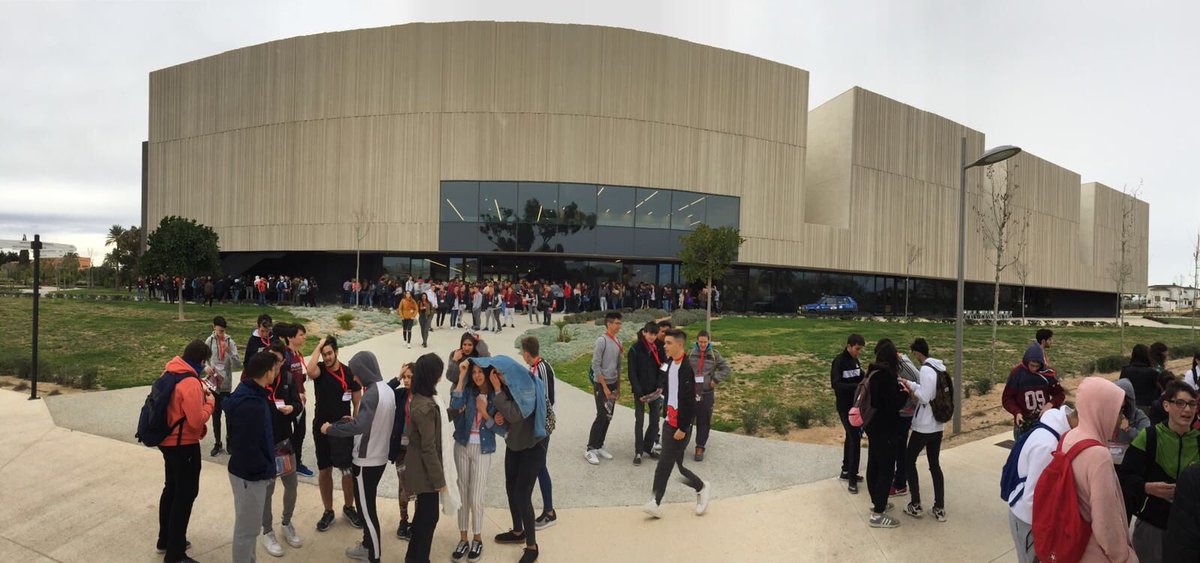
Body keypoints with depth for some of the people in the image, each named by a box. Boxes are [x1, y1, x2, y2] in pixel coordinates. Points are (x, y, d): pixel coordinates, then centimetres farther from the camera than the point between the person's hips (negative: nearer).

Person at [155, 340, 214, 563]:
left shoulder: (169, 373, 2)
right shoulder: (191, 383, -25)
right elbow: (196, 421, -25)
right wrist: (208, 403, -9)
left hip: (167, 441, 9)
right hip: (184, 445, -9)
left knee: (171, 489, 22)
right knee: (186, 495, 0)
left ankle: (165, 539, 37)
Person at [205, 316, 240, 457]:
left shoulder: (230, 341, -4)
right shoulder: (209, 341, -2)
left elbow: (237, 362, -8)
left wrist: (228, 351, -24)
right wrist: (206, 367, -16)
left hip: (226, 383, -1)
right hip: (214, 383, 1)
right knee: (215, 414, 9)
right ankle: (217, 443, 20)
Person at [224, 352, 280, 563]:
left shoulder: (251, 394, 4)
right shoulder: (249, 405, -29)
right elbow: (248, 448, -29)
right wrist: (267, 470, -15)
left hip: (251, 471, 10)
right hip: (249, 475, -10)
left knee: (249, 526, 23)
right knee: (246, 529, 6)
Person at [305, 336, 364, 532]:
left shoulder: (350, 373, -7)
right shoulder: (319, 369, -6)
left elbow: (357, 402, -1)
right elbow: (310, 371, -33)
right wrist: (318, 345, -24)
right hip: (322, 427, 1)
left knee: (349, 470, 1)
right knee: (324, 471, 10)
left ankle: (348, 507, 23)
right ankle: (328, 512, 26)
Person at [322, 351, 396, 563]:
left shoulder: (371, 393, -23)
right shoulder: (387, 389, 5)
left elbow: (360, 426, -32)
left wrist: (330, 429, -21)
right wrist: (353, 419, 18)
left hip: (367, 461, -9)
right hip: (379, 457, 9)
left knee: (366, 509, 3)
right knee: (368, 505, 22)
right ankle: (368, 546, 36)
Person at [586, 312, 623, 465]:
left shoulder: (618, 342, 9)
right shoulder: (602, 340, -15)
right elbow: (595, 365, -18)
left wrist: (618, 387, 15)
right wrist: (604, 387, -18)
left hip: (612, 384, 8)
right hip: (601, 384, -8)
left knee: (608, 417, 10)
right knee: (602, 416, -9)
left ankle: (599, 446, 19)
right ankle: (590, 449, 0)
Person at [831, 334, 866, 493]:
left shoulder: (854, 360, 8)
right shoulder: (839, 361, -16)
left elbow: (859, 378, 11)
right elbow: (835, 384, -24)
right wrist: (857, 386, -33)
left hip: (856, 404, 8)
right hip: (845, 407, -8)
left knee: (851, 437, 16)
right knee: (855, 439, -9)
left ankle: (846, 471, 29)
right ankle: (852, 478, -2)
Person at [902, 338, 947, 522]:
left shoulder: (926, 369, -20)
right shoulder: (939, 368, 7)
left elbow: (924, 397, -22)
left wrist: (912, 386, -8)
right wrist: (915, 386, 9)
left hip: (923, 426, -8)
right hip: (937, 425, 8)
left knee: (909, 461, 8)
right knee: (935, 465, 14)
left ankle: (915, 506, 12)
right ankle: (939, 508, 16)